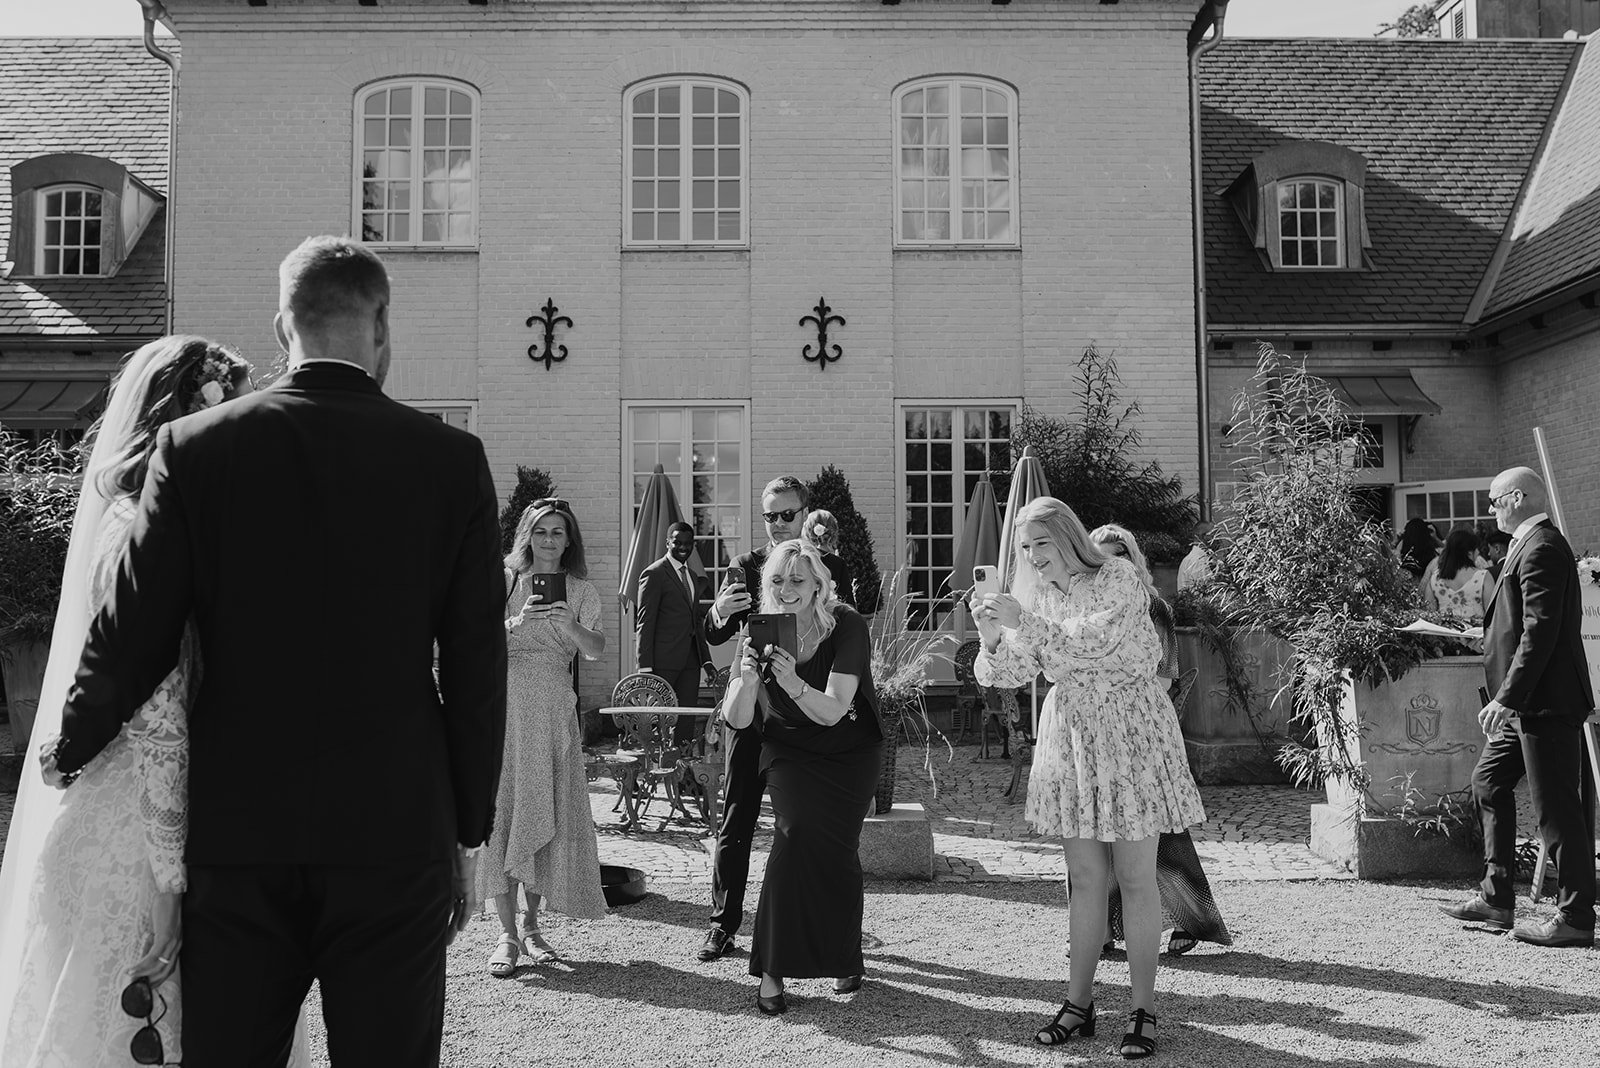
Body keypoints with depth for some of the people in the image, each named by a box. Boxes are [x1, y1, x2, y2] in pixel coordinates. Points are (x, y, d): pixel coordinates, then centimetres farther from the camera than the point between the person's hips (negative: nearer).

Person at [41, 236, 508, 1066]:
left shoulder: (194, 447, -2)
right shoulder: (450, 459, -3)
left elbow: (131, 638, -2)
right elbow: (477, 669, -2)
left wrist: (67, 752, 18)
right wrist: (467, 835, 8)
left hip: (236, 843, 1)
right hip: (397, 841, 0)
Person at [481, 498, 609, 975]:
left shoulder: (582, 591, 10)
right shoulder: (505, 581, 6)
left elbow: (596, 650, -3)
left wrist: (567, 625, -19)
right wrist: (516, 622, -18)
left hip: (553, 708, 2)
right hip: (505, 700, -2)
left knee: (548, 813, 3)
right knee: (503, 810, -6)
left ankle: (531, 922, 18)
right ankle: (507, 933, -2)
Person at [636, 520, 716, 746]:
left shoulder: (693, 577, 19)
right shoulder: (654, 574, -6)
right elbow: (644, 623, -9)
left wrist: (706, 660, 18)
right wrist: (645, 667, -14)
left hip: (690, 661, 7)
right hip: (664, 661, -7)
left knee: (686, 722, 5)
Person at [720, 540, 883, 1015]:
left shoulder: (846, 627, -18)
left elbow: (832, 711, -26)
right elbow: (736, 720, -15)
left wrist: (793, 683, -45)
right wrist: (747, 679, -36)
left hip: (850, 751, -1)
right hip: (790, 752, 1)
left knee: (836, 847, -12)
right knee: (796, 833, -21)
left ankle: (844, 958, 14)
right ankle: (773, 970, -15)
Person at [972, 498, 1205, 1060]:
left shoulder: (1118, 578, -10)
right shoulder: (1039, 593, 8)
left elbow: (1090, 646, -23)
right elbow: (1016, 669, 4)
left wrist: (1023, 622, -28)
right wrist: (992, 635, -15)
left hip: (1129, 734, -5)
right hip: (1070, 734, 5)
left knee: (1135, 878, -1)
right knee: (1085, 877, 9)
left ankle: (1143, 1009, 8)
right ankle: (1079, 1003, 17)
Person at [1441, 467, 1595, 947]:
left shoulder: (1540, 549, -16)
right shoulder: (1534, 544, 16)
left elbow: (1539, 631, -23)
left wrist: (1507, 697, -24)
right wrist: (1508, 698, 20)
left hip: (1546, 701, -11)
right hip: (1528, 702, 11)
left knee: (1557, 809, -3)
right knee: (1488, 782, 15)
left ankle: (1575, 917, 6)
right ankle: (1496, 899, 21)